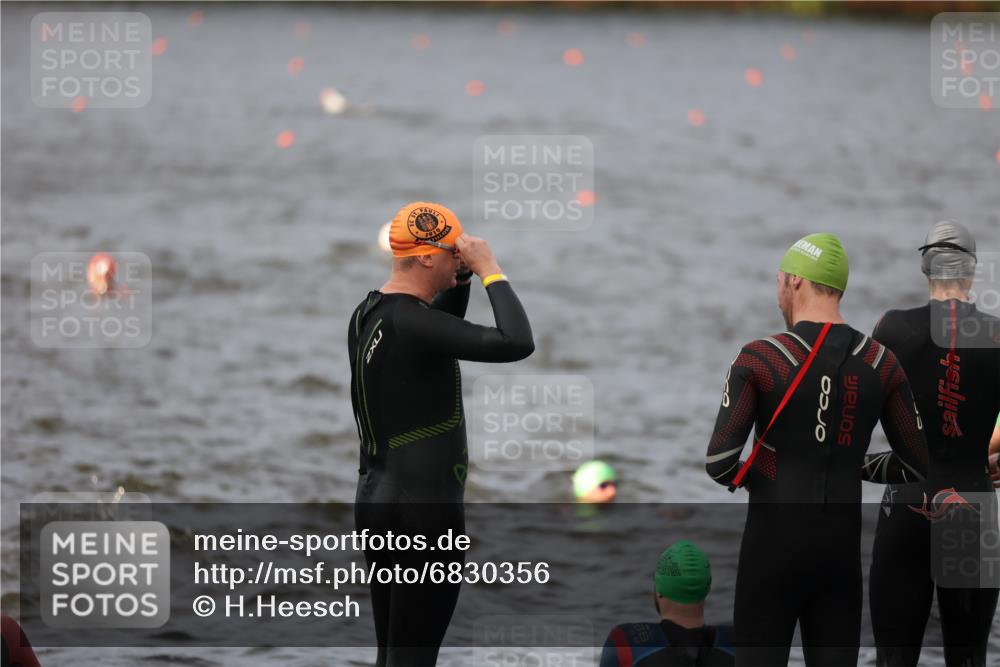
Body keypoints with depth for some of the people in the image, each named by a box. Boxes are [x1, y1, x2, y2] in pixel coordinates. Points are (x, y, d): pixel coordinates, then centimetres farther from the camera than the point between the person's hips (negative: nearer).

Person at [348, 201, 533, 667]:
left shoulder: (369, 314, 8)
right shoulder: (410, 324, -21)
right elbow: (517, 343, -28)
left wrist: (462, 278, 12)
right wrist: (489, 271, -16)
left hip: (378, 503, 10)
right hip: (422, 512, -10)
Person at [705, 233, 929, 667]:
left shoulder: (759, 359, -10)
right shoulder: (882, 364, 2)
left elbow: (718, 462, -14)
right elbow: (918, 463, 6)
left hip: (775, 543, -3)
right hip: (842, 545, 4)